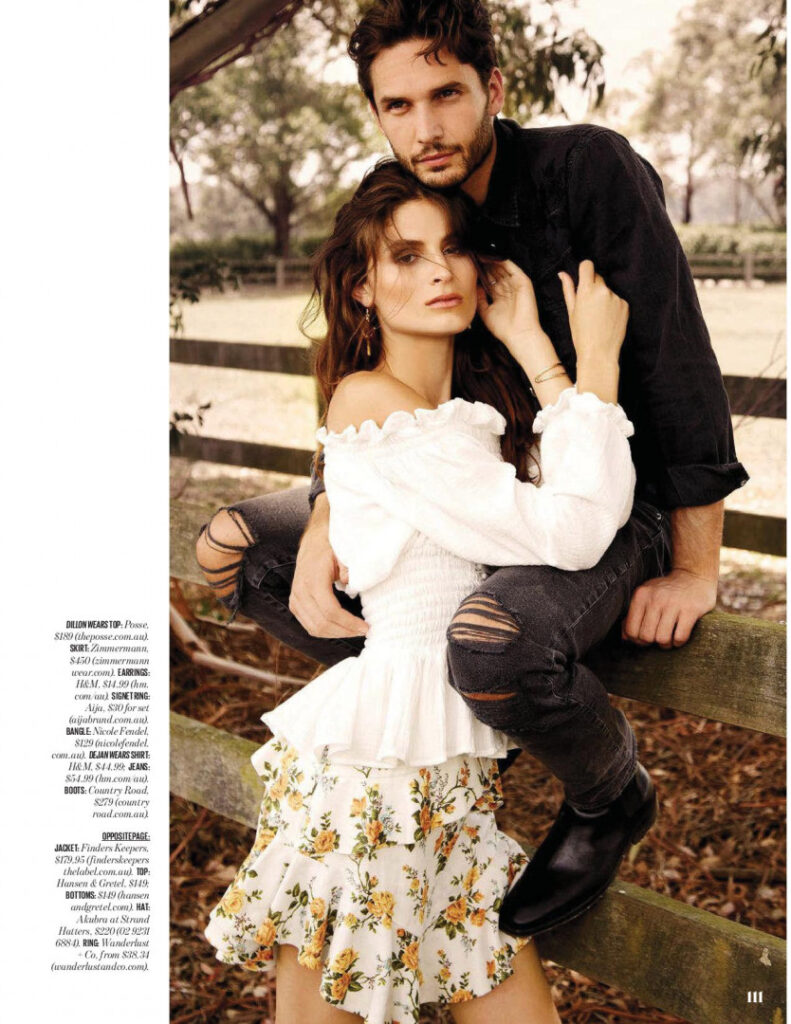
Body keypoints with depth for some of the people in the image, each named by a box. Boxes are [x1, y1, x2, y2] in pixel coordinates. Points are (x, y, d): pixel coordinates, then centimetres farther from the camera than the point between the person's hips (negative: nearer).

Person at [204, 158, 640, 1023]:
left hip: (453, 779, 8)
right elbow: (566, 536, -19)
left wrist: (531, 347, -1)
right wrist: (595, 359, -8)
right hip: (369, 767, -8)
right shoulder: (371, 399, -14)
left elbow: (586, 512, -3)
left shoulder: (471, 410, 14)